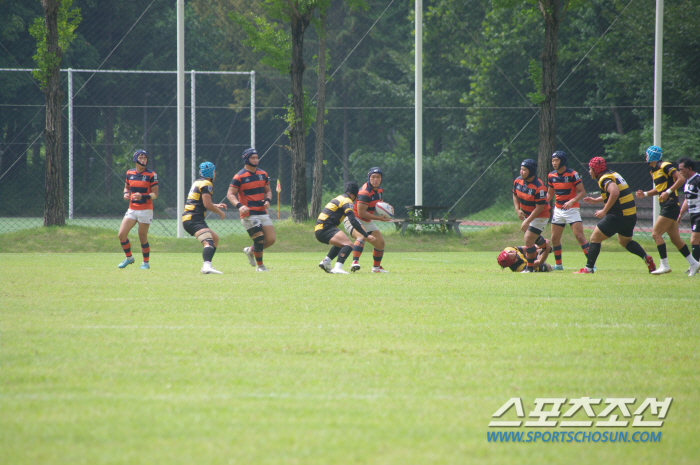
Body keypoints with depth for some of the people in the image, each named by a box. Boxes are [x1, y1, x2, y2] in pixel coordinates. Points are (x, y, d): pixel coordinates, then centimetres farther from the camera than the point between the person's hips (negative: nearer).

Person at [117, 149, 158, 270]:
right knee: (122, 234, -4)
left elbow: (155, 194, -8)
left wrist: (143, 197, -24)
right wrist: (126, 194, -1)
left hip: (145, 210, -4)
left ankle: (146, 262, 16)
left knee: (142, 238, -2)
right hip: (132, 209, 4)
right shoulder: (129, 173, 7)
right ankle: (129, 257, 16)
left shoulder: (151, 175, -7)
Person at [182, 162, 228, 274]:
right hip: (194, 219, -10)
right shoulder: (206, 184, -7)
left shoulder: (198, 182, 23)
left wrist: (216, 206, 30)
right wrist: (220, 212, -1)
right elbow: (207, 204, -15)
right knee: (209, 242, -28)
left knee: (215, 238, 24)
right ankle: (207, 266, -53)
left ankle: (207, 265, 17)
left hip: (187, 218, 10)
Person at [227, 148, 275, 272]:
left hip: (262, 213, 6)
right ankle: (259, 265, 9)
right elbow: (230, 194, -8)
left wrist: (268, 200, -3)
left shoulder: (263, 174, 11)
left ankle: (251, 251, 25)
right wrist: (239, 206, -25)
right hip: (248, 214, -6)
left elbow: (268, 190, 20)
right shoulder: (239, 177, -7)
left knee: (271, 239, -1)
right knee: (259, 238, -11)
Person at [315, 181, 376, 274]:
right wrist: (366, 236, -17)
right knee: (348, 245, -23)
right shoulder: (347, 201, -8)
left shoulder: (340, 198, 22)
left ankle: (325, 262, 24)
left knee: (341, 244, 31)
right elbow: (353, 221, -18)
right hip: (325, 229, -10)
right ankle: (337, 268, -39)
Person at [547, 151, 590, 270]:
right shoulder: (551, 176, 6)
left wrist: (572, 201, -26)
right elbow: (550, 194, 18)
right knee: (554, 238, 7)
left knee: (579, 236, -15)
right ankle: (558, 264, 22)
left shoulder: (572, 174, -12)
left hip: (572, 209, -6)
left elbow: (582, 192, -11)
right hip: (558, 210, 6)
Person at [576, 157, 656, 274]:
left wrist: (604, 211, -28)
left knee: (594, 239, 1)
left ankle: (589, 268, -1)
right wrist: (595, 200, 27)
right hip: (631, 215, 9)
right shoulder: (613, 174, 15)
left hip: (618, 216, -9)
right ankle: (646, 258, 11)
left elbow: (615, 192, -33)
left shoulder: (604, 179, -14)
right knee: (625, 241, 29)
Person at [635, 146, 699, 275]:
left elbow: (681, 179, -19)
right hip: (666, 206, 10)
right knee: (675, 238, 11)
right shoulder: (653, 170, 17)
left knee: (656, 234, -12)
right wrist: (645, 194, 13)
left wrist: (668, 192, -25)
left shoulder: (665, 166, -12)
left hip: (670, 205, -10)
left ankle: (664, 265, -11)